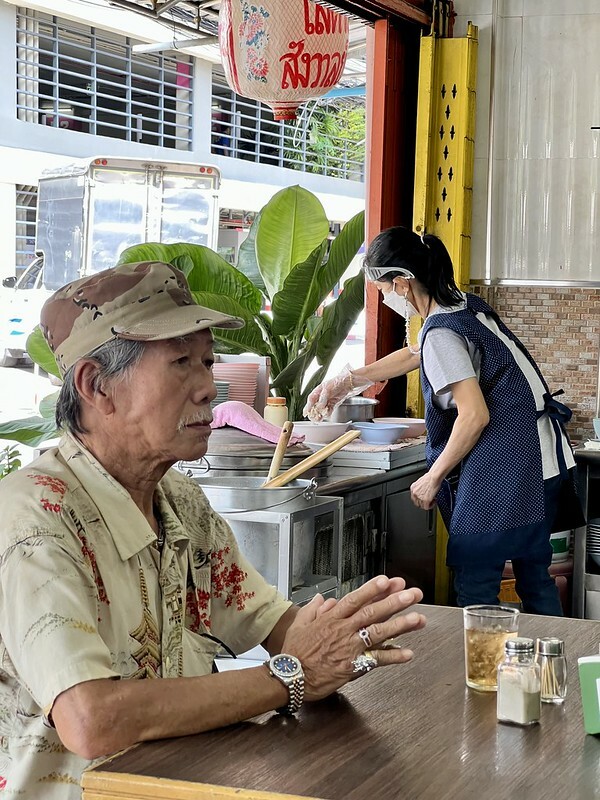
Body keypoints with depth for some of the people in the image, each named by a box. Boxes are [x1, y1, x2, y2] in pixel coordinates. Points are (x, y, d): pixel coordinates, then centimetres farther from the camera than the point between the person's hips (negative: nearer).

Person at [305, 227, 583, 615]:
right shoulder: (466, 306, 13)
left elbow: (475, 415, -21)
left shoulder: (442, 334, -16)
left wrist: (433, 478, -10)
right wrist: (348, 381, 29)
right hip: (544, 462, 10)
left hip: (503, 470, -10)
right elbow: (414, 354, 28)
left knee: (474, 587, -2)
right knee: (535, 579, 16)